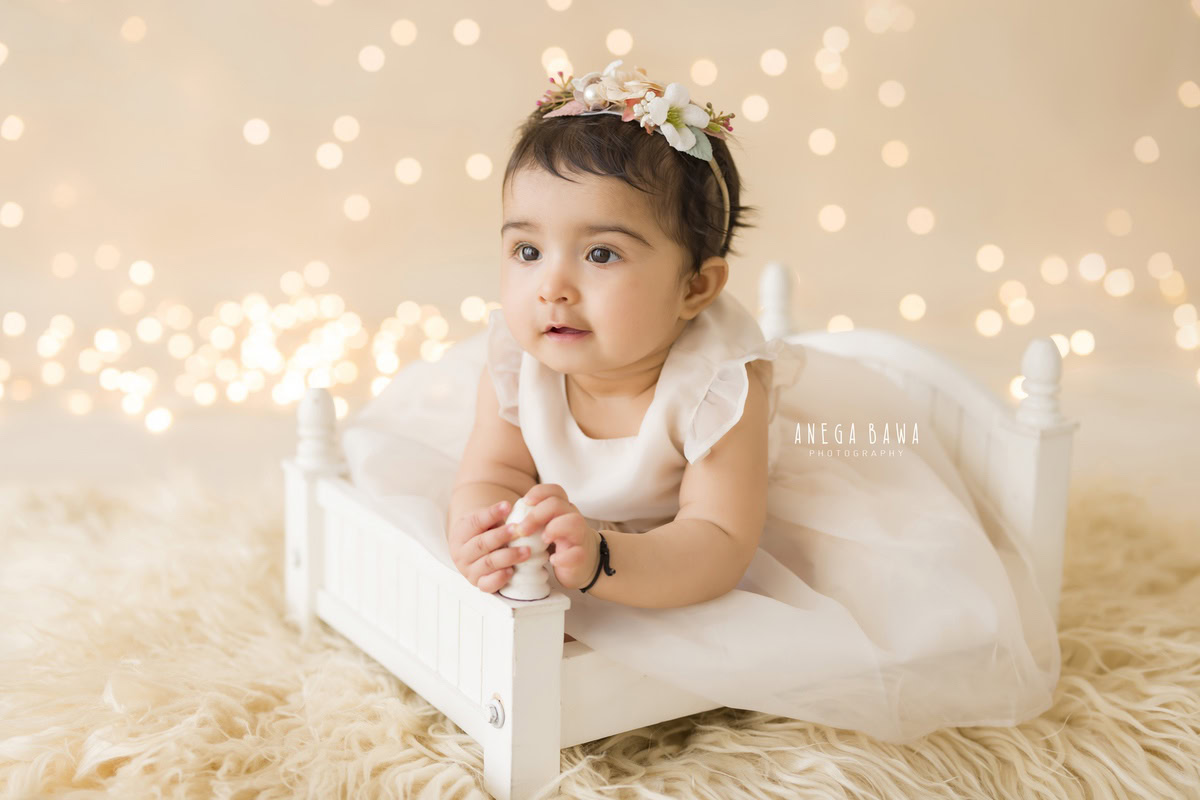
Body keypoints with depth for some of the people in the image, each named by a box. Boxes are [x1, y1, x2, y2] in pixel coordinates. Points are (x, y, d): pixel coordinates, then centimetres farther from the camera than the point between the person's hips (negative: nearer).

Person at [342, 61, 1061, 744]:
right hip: (588, 512, 4)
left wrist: (599, 561, -66)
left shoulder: (718, 384, -44)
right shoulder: (518, 360, -30)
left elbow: (717, 547, -47)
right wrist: (480, 532, -53)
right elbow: (492, 473, -26)